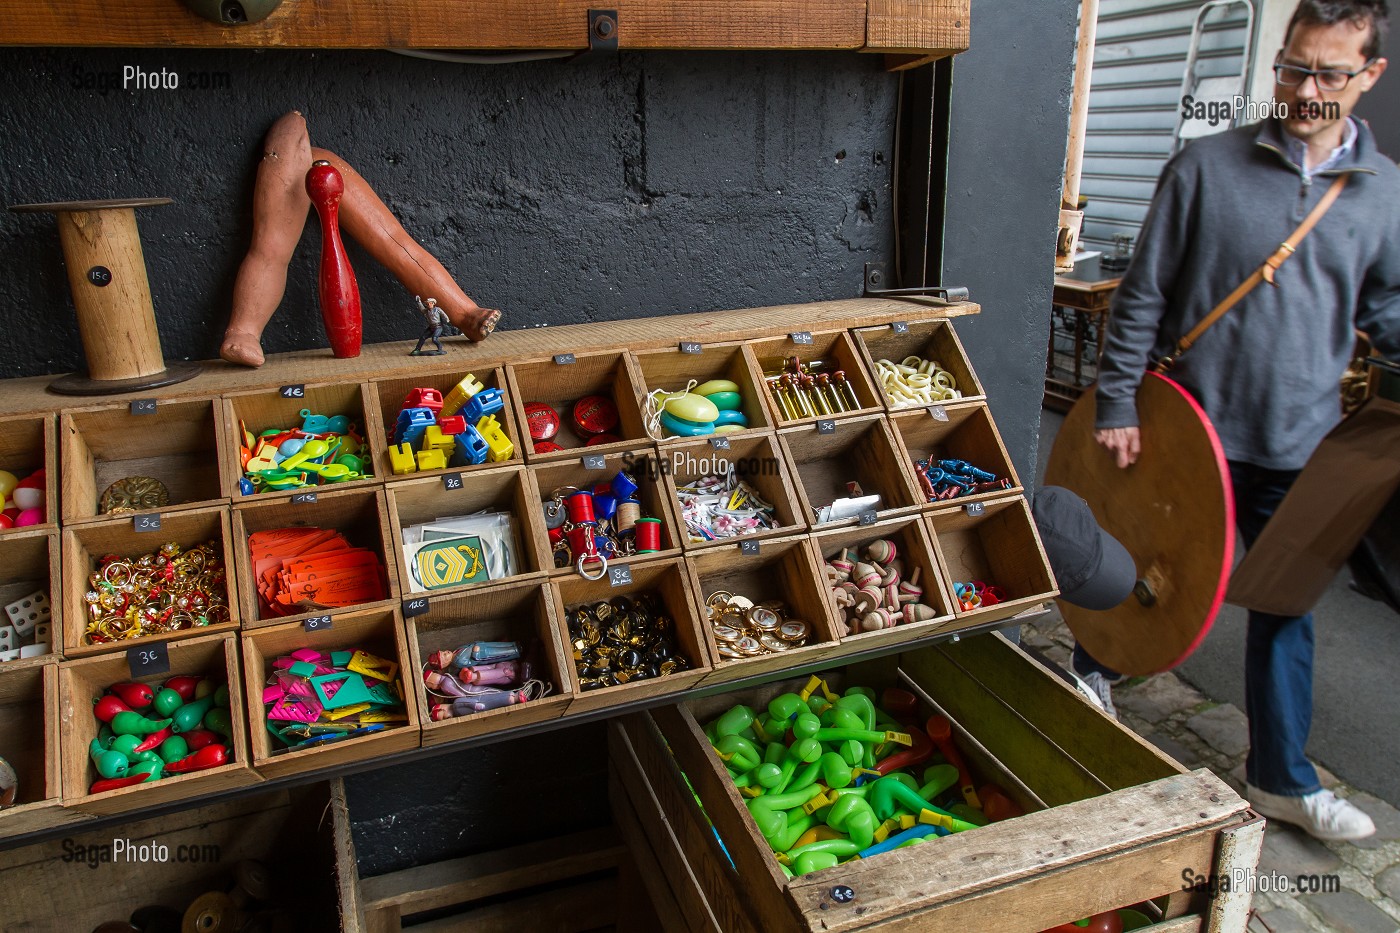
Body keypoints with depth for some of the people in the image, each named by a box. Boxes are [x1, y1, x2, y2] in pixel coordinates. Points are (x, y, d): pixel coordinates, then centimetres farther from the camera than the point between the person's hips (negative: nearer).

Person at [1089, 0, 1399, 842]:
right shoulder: (1207, 167, -7)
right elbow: (1143, 295, -5)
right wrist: (1119, 404, -7)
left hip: (1300, 444, 3)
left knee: (1288, 605, 13)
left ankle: (1281, 779, 29)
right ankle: (1090, 677, 41)